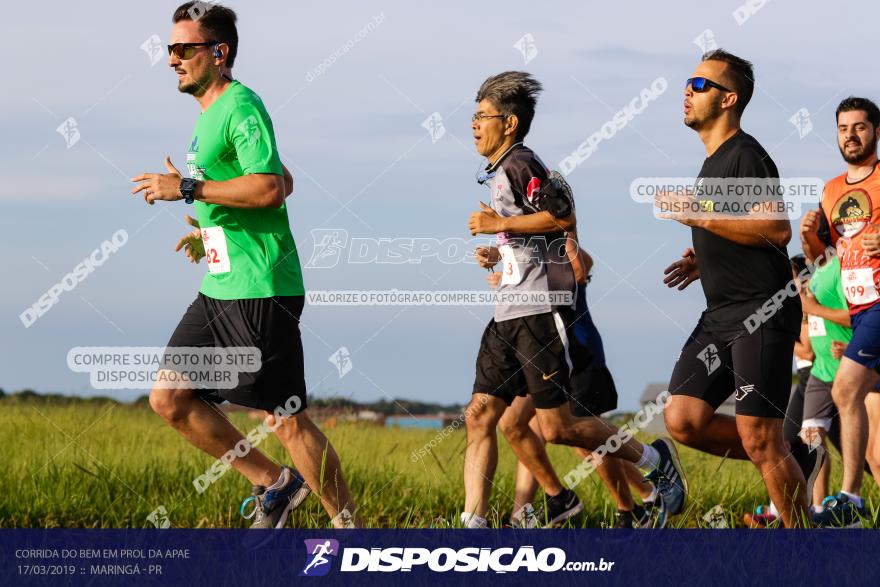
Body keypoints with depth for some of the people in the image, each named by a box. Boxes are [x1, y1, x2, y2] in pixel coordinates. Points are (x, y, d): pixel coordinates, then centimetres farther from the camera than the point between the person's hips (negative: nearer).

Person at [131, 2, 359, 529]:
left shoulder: (242, 106, -12)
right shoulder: (211, 113, 18)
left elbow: (269, 189, -24)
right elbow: (284, 182, 28)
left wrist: (188, 189, -21)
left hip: (259, 291, -10)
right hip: (220, 288, 10)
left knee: (285, 418, -7)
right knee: (170, 399, 6)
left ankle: (351, 531, 4)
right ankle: (274, 483, 15)